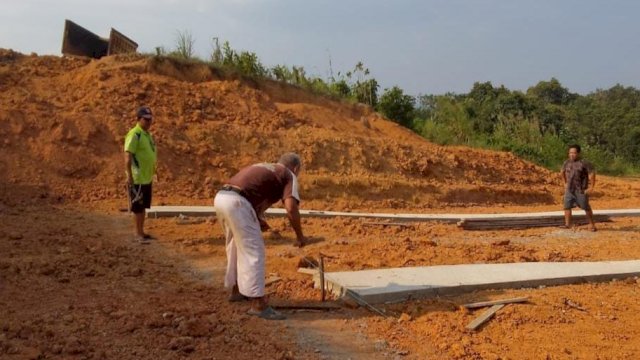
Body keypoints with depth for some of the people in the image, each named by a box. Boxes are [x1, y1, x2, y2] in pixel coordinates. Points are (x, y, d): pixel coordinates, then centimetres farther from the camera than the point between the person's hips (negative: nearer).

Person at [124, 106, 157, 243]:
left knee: (143, 206, 14)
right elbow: (127, 156, -21)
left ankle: (141, 232, 23)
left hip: (147, 178, 9)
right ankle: (138, 233, 6)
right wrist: (129, 176, -25)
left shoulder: (147, 134, 13)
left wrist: (152, 173, 22)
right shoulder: (134, 135, -15)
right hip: (137, 179, -9)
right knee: (137, 207, -1)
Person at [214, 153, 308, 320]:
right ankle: (258, 304, 0)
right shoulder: (289, 176, 9)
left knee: (237, 247, 24)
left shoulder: (263, 168, 32)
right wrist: (300, 236, 3)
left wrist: (258, 219, 22)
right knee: (253, 252, -2)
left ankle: (237, 290, 38)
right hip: (236, 203, -8)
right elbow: (291, 208, -8)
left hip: (221, 198, 9)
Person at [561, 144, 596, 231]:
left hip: (581, 189, -5)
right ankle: (567, 224, 3)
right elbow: (562, 172, 23)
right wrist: (565, 183, 20)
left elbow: (592, 173, -12)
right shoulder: (567, 163, 5)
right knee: (567, 206, -1)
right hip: (569, 189, 5)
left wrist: (591, 187, -13)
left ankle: (591, 224, 16)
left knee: (586, 207, 3)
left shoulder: (584, 163, -12)